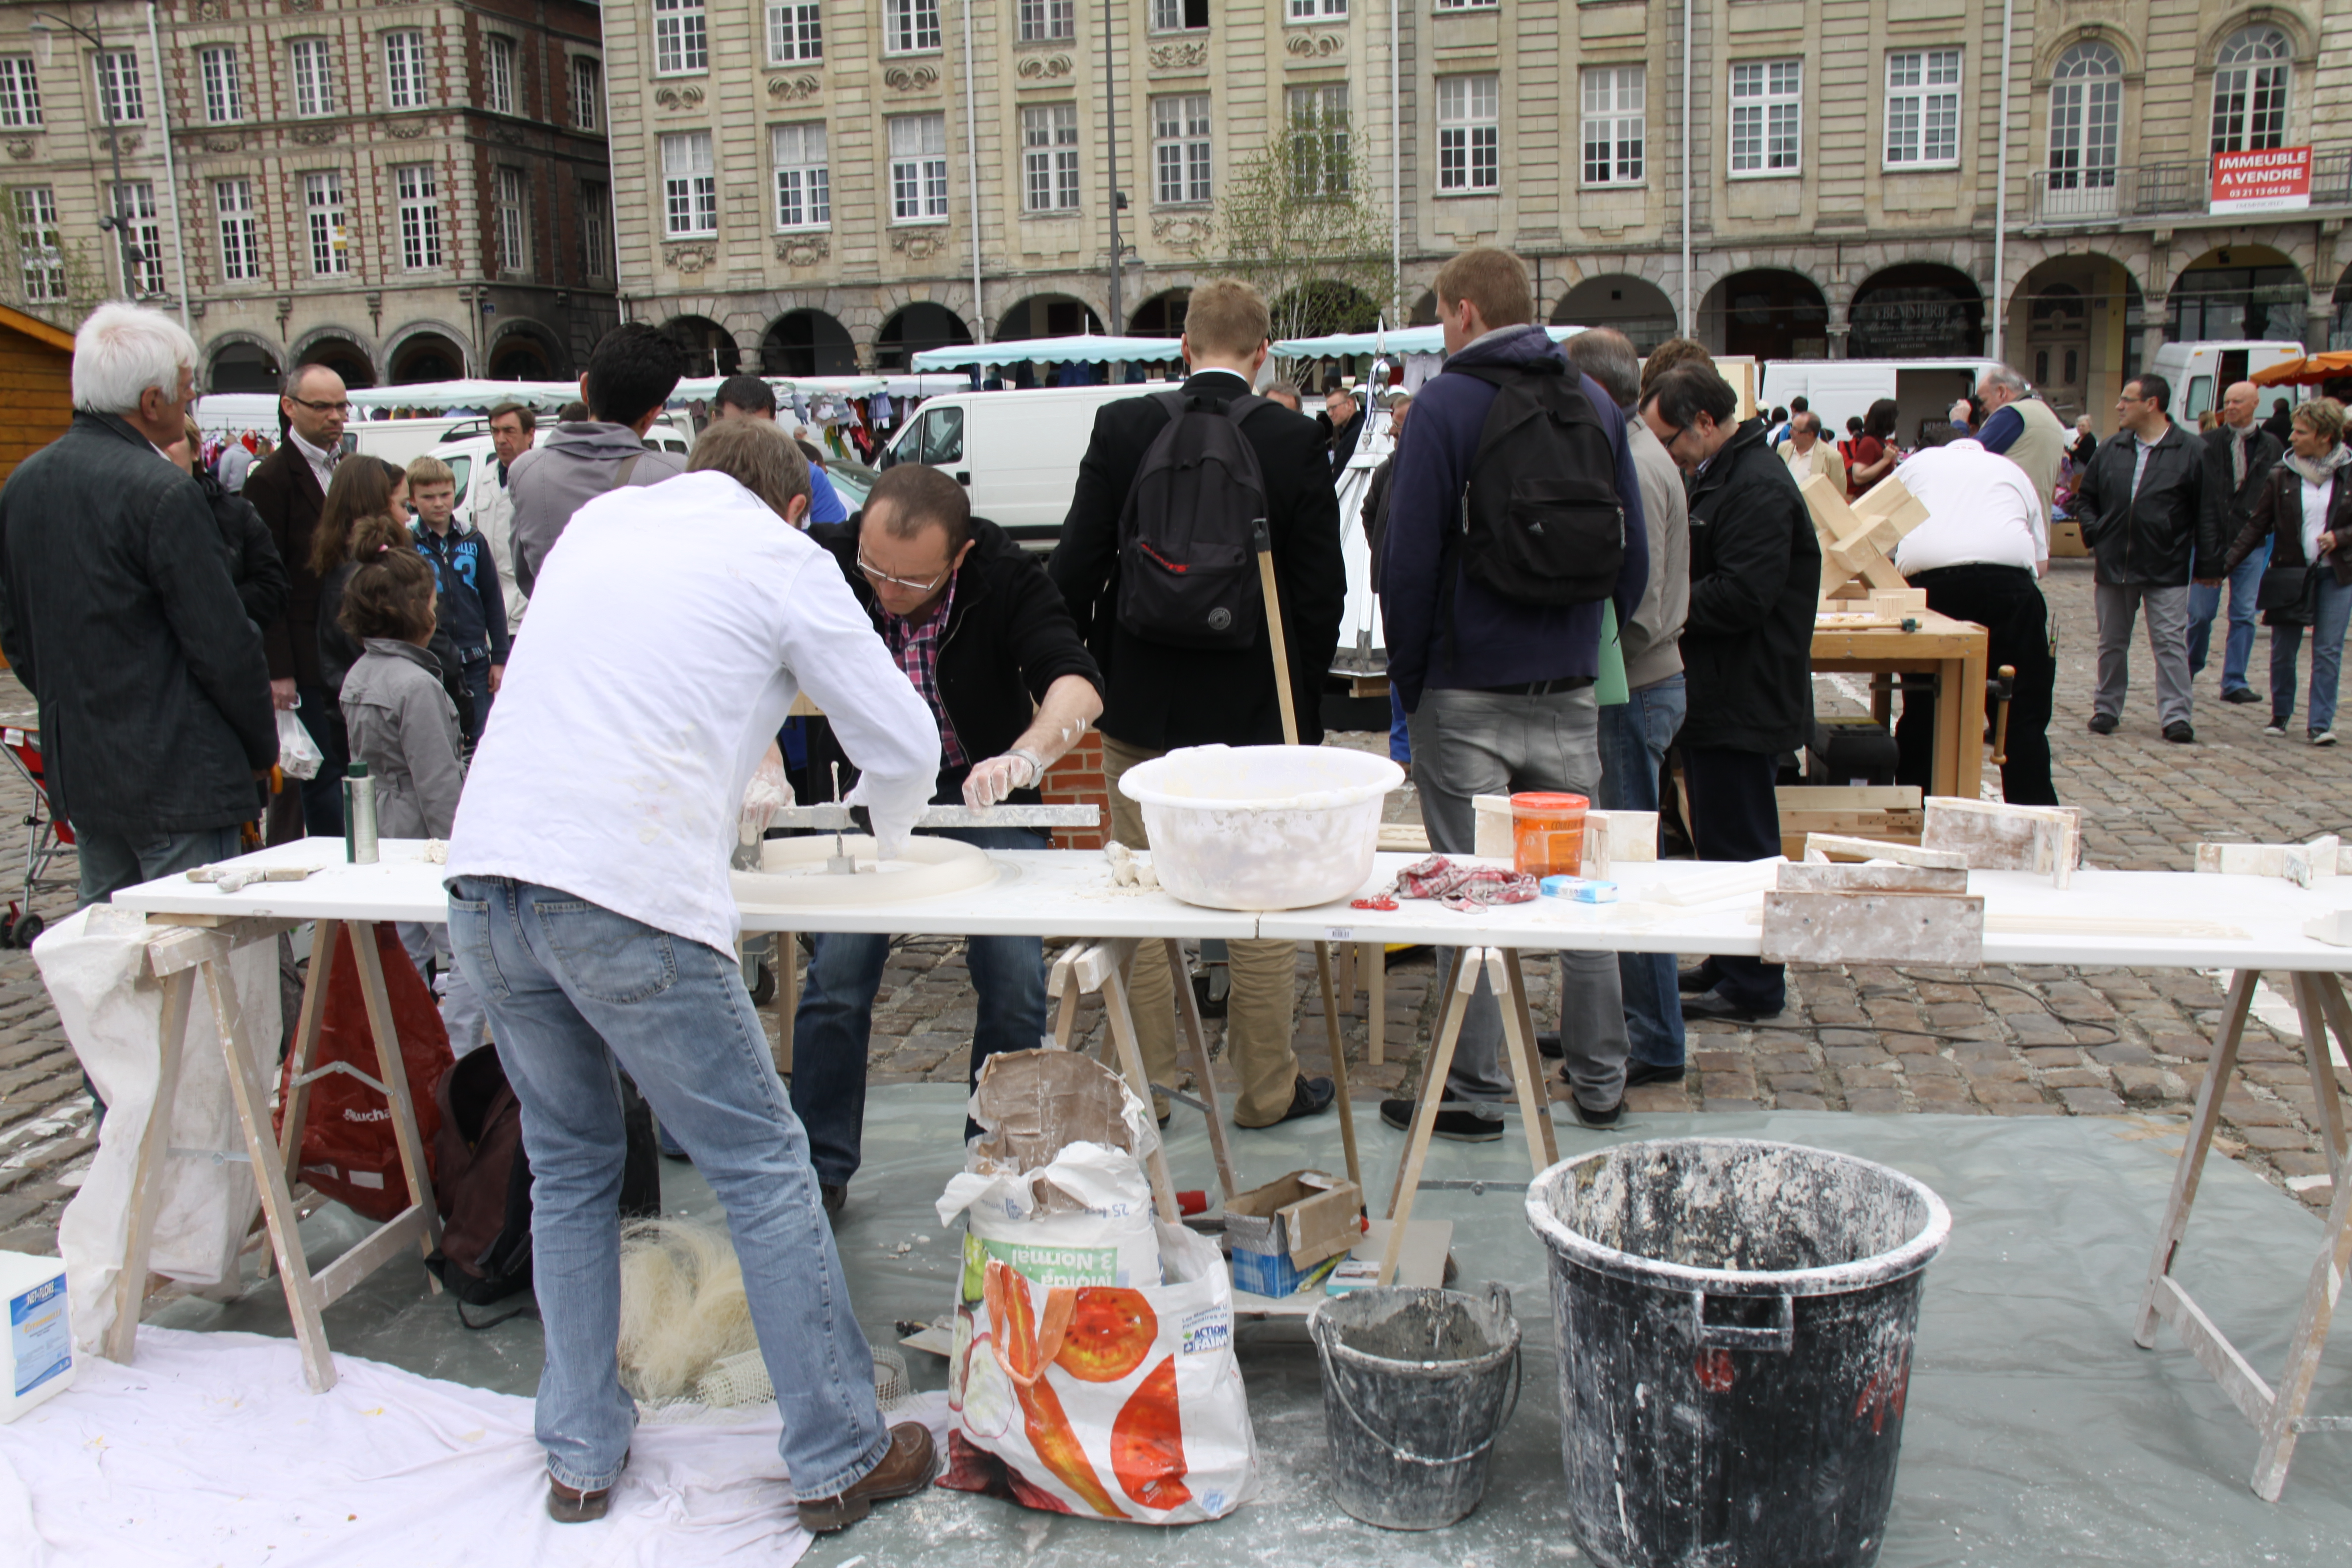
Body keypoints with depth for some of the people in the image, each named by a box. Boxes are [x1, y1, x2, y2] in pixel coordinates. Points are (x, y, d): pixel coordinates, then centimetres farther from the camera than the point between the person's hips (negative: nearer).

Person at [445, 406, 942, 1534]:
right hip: (626, 896, -6)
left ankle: (580, 1457, 26)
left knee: (569, 1166, 19)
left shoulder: (598, 524, 21)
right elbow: (904, 745, 6)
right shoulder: (785, 561, 6)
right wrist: (886, 827, 29)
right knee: (763, 1168, 4)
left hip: (486, 871, 6)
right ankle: (840, 1459, 12)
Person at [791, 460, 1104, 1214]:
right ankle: (821, 1170, 14)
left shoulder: (1005, 577, -23)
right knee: (837, 976, -6)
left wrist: (1027, 756, -52)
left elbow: (1078, 684, -33)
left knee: (1016, 985, -6)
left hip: (984, 794, -1)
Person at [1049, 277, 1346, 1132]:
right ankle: (1266, 1089, 19)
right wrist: (1303, 691, 7)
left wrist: (1092, 672, 10)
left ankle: (1144, 1085, 21)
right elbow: (1322, 586, -5)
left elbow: (1075, 568, -3)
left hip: (1142, 707, 1)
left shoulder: (1122, 426, -5)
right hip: (1258, 709, -1)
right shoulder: (1296, 440, -8)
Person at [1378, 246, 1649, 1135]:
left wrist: (1408, 685, -2)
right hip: (1569, 693, 5)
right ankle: (1600, 1083, 20)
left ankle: (1476, 1086, 10)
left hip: (1468, 691, -5)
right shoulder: (1595, 403, 9)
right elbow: (1633, 555, 11)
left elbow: (1410, 561, -11)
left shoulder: (1447, 404, -7)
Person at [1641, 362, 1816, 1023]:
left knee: (1739, 842, -3)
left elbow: (1741, 596, -26)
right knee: (1720, 838, 17)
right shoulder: (1717, 478, 16)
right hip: (1716, 696, 11)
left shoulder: (1759, 489, -18)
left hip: (1744, 702, -11)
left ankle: (1753, 986, 6)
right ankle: (1729, 966, 27)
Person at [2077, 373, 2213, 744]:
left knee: (2170, 642, -4)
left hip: (2167, 569, -4)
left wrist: (2209, 557, -5)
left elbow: (2206, 511, 0)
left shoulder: (2191, 453, -3)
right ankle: (2106, 708, 23)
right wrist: (2093, 533, 2)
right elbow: (2085, 497, 17)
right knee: (2112, 641, 12)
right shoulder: (2111, 449, 7)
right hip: (2113, 564, 4)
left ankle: (2175, 716, -2)